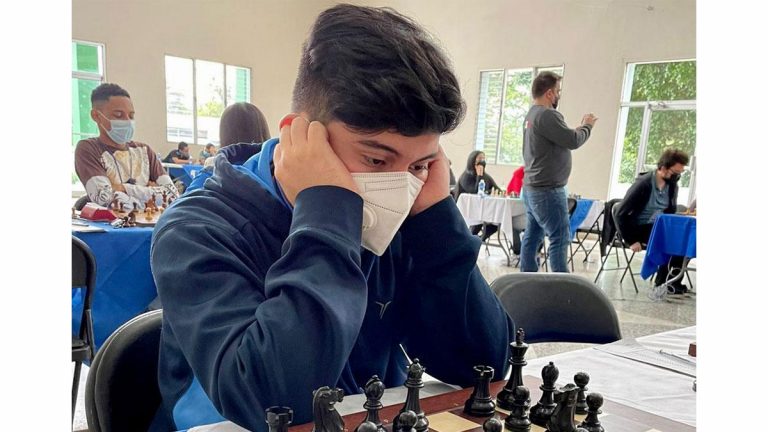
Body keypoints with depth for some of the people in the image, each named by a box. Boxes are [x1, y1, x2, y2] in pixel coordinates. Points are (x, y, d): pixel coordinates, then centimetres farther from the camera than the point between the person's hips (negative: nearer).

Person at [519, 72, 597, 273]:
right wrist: (587, 126, 0)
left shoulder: (533, 114, 14)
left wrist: (581, 126, 8)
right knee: (560, 238, -5)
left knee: (533, 236, 12)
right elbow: (573, 141, -17)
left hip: (533, 187, 10)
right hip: (547, 190, -10)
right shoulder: (547, 115, -18)